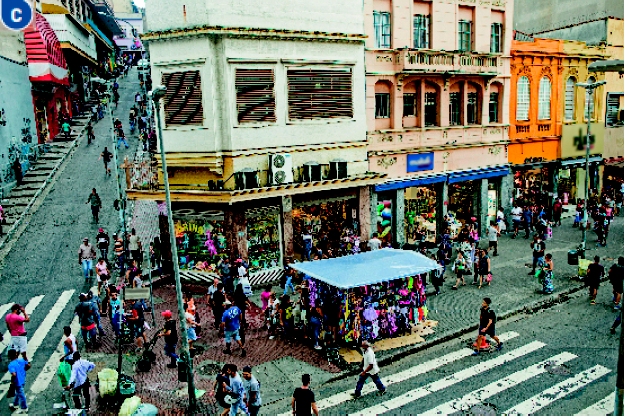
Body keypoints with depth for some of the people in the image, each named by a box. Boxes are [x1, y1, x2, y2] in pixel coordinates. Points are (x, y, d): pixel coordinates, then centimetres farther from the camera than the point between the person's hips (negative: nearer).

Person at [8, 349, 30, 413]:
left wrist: (12, 381, -20)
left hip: (18, 383, -7)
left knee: (21, 395, 11)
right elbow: (29, 365, 2)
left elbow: (14, 375, -37)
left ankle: (24, 408, 28)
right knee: (17, 393, 29)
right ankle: (15, 404, 50)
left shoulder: (11, 365, -27)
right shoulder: (21, 360, -8)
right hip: (23, 380, 7)